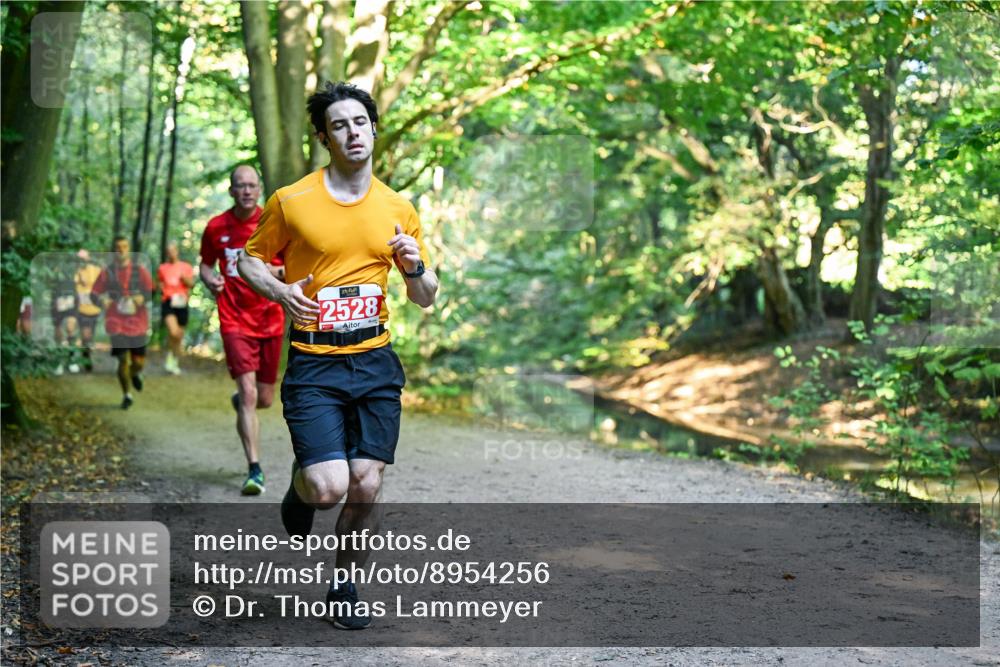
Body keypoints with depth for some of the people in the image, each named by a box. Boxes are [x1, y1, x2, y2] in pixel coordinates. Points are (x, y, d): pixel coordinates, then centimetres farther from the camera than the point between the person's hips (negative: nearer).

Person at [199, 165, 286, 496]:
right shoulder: (216, 227, 1)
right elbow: (205, 264, 15)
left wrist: (278, 271, -19)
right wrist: (211, 281, -7)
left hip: (271, 320, 2)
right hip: (235, 321, -2)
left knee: (264, 400, 10)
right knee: (249, 393, -15)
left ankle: (241, 401, 49)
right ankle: (254, 470, -12)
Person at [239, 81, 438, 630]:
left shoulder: (398, 209, 7)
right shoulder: (291, 201, -3)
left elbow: (424, 298, 13)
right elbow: (250, 258, 10)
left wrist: (416, 267, -9)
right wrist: (280, 290, -10)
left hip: (376, 363, 3)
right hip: (314, 364, -3)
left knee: (366, 489, 1)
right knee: (328, 489, -14)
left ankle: (344, 590, 23)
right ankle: (299, 487, 24)